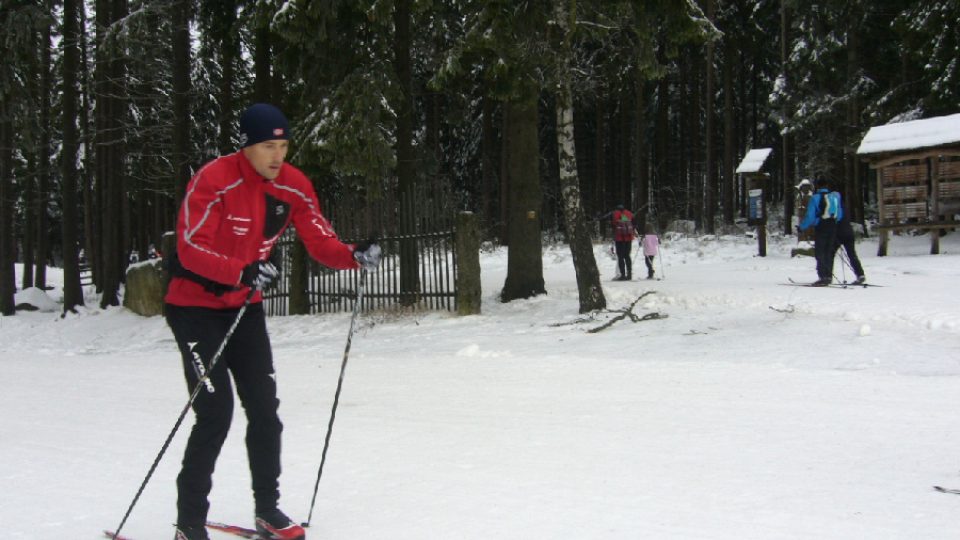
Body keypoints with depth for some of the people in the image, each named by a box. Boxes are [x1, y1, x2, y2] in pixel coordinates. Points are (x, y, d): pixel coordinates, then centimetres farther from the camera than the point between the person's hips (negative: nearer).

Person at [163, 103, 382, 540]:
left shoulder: (293, 186, -4)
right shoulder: (214, 181, -22)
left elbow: (320, 242, -4)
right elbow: (190, 247, -29)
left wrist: (354, 255, -25)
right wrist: (241, 272, -45)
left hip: (245, 308, 6)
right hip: (195, 307, -6)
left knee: (264, 408, 5)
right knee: (215, 413, -12)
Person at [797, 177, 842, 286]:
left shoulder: (815, 198, -11)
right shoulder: (835, 196, 5)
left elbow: (810, 217, -12)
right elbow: (840, 215, 11)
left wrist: (801, 227, 0)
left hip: (820, 228, -5)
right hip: (832, 227, 5)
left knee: (819, 253, -2)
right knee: (829, 252, 14)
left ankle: (823, 277, -9)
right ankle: (829, 276, 17)